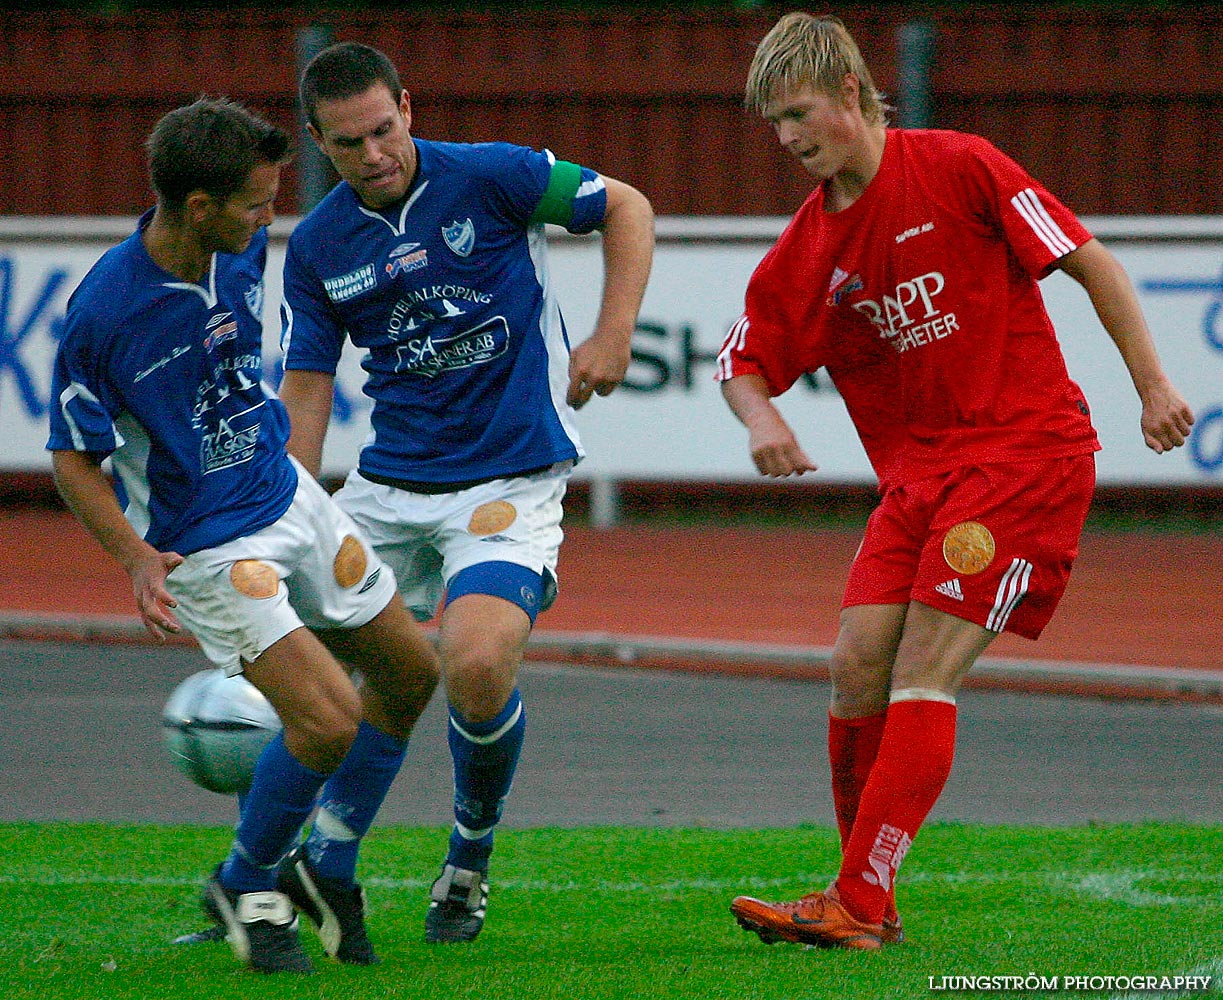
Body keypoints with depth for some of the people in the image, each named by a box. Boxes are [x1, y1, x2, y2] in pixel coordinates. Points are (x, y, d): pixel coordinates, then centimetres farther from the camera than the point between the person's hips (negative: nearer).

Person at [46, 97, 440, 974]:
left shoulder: (242, 250, -8)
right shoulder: (105, 312, -27)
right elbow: (73, 458, -17)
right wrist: (136, 559, -27)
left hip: (288, 498, 8)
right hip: (202, 549, -8)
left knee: (410, 673, 13)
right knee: (328, 718, -18)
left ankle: (327, 871, 29)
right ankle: (246, 888, 8)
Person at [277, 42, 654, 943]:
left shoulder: (491, 177, -9)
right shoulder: (318, 245, 2)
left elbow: (627, 208, 3)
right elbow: (306, 393, 6)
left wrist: (614, 334, -7)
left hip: (510, 482, -5)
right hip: (387, 486, 5)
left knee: (478, 669, -25)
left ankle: (472, 856, 2)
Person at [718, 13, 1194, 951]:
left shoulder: (958, 167, -8)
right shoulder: (808, 249, 7)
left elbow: (1091, 263, -5)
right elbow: (743, 360, 14)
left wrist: (1154, 388, -8)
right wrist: (760, 417, -9)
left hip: (1028, 446, -6)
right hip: (917, 467, 6)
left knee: (924, 670, -14)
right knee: (857, 666, -6)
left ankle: (858, 904, -16)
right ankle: (868, 900, 6)